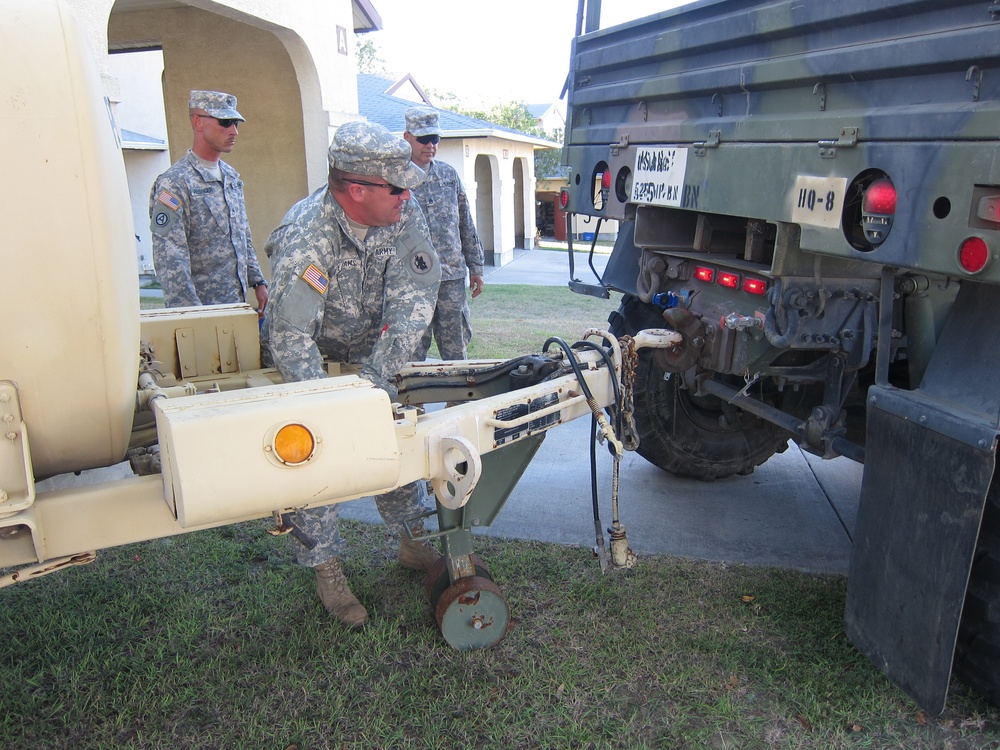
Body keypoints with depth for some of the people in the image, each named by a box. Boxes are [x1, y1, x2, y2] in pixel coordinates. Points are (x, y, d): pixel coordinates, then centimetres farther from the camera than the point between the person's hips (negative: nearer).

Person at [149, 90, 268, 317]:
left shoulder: (232, 177, 12)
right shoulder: (174, 183, -13)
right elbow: (169, 261, -18)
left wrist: (258, 282, 12)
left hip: (238, 304, 7)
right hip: (201, 310, -7)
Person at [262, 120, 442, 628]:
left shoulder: (404, 215, -21)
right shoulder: (307, 234, -34)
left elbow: (412, 304, -26)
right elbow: (290, 336, -42)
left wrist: (376, 378, -34)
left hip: (370, 350, 4)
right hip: (310, 354, -4)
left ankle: (413, 543, 25)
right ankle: (326, 569, 7)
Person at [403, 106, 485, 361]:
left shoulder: (449, 174, 13)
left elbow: (466, 224, 16)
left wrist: (475, 267, 13)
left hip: (452, 275, 4)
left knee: (456, 348, 10)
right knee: (414, 351, 3)